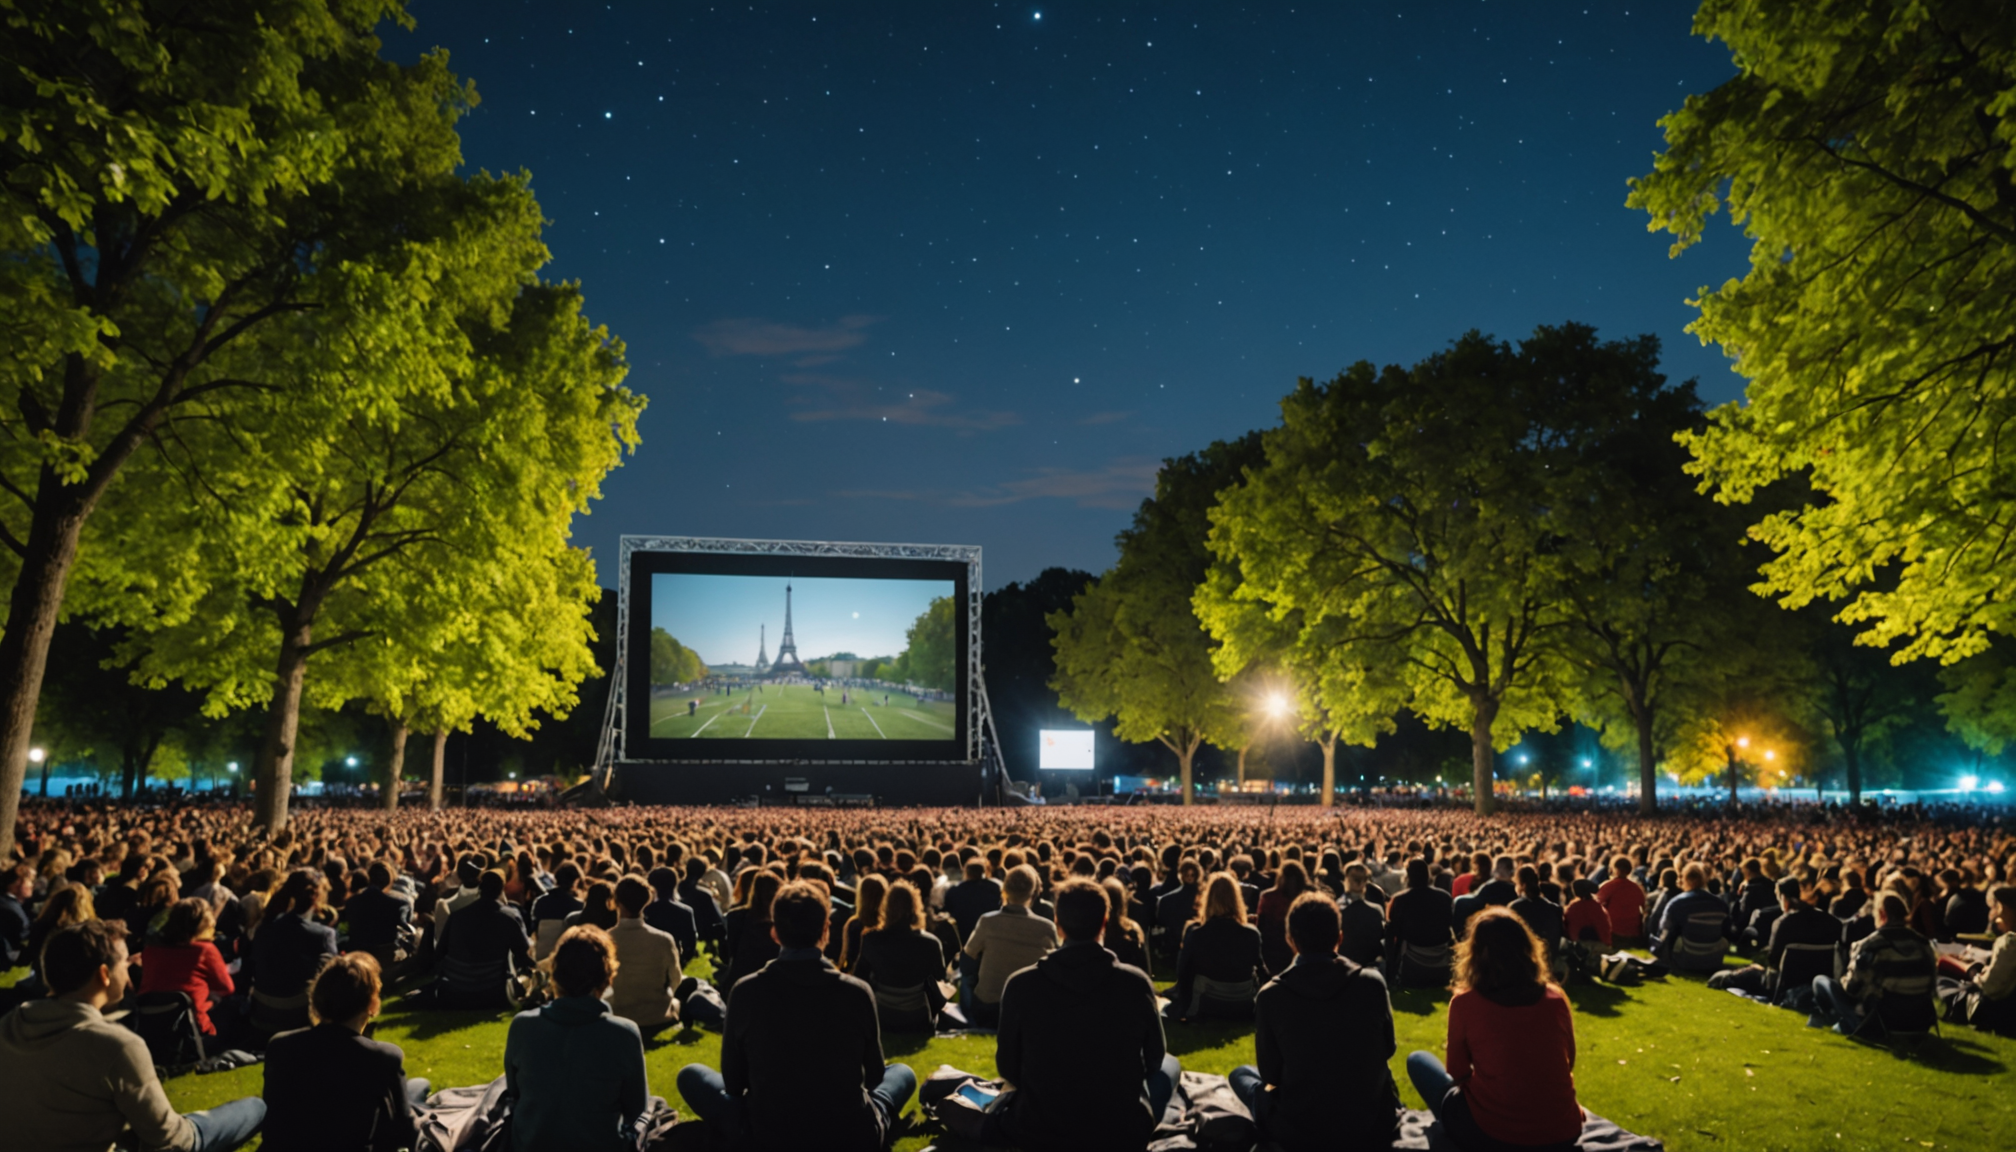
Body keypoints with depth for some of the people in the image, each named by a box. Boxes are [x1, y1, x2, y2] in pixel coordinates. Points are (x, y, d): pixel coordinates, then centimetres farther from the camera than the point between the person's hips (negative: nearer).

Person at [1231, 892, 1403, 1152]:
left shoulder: (1271, 995, -12)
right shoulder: (1373, 982, -8)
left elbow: (1270, 1074, 0)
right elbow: (1386, 1050, 8)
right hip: (1374, 1128, 2)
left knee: (1241, 1074, 26)